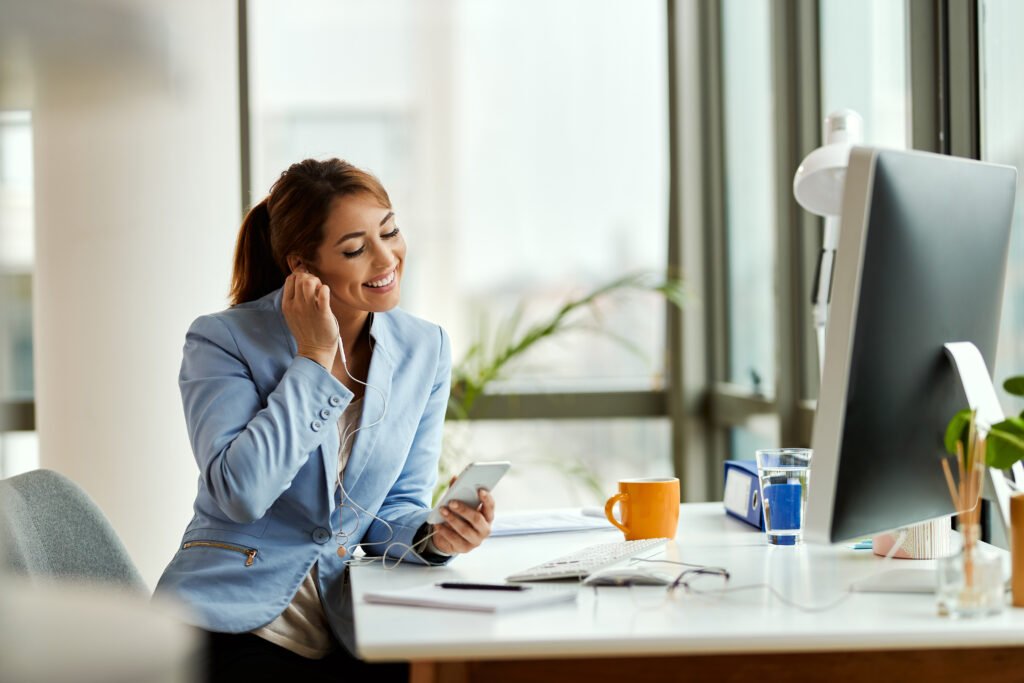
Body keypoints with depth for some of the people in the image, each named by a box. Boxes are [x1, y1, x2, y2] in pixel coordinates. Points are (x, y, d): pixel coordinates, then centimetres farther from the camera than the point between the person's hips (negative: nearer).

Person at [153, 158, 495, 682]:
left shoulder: (425, 350, 6)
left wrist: (433, 536, -12)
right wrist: (314, 358, -15)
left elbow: (396, 505, 11)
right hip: (229, 630, -4)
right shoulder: (223, 340, -6)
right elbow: (240, 492, -19)